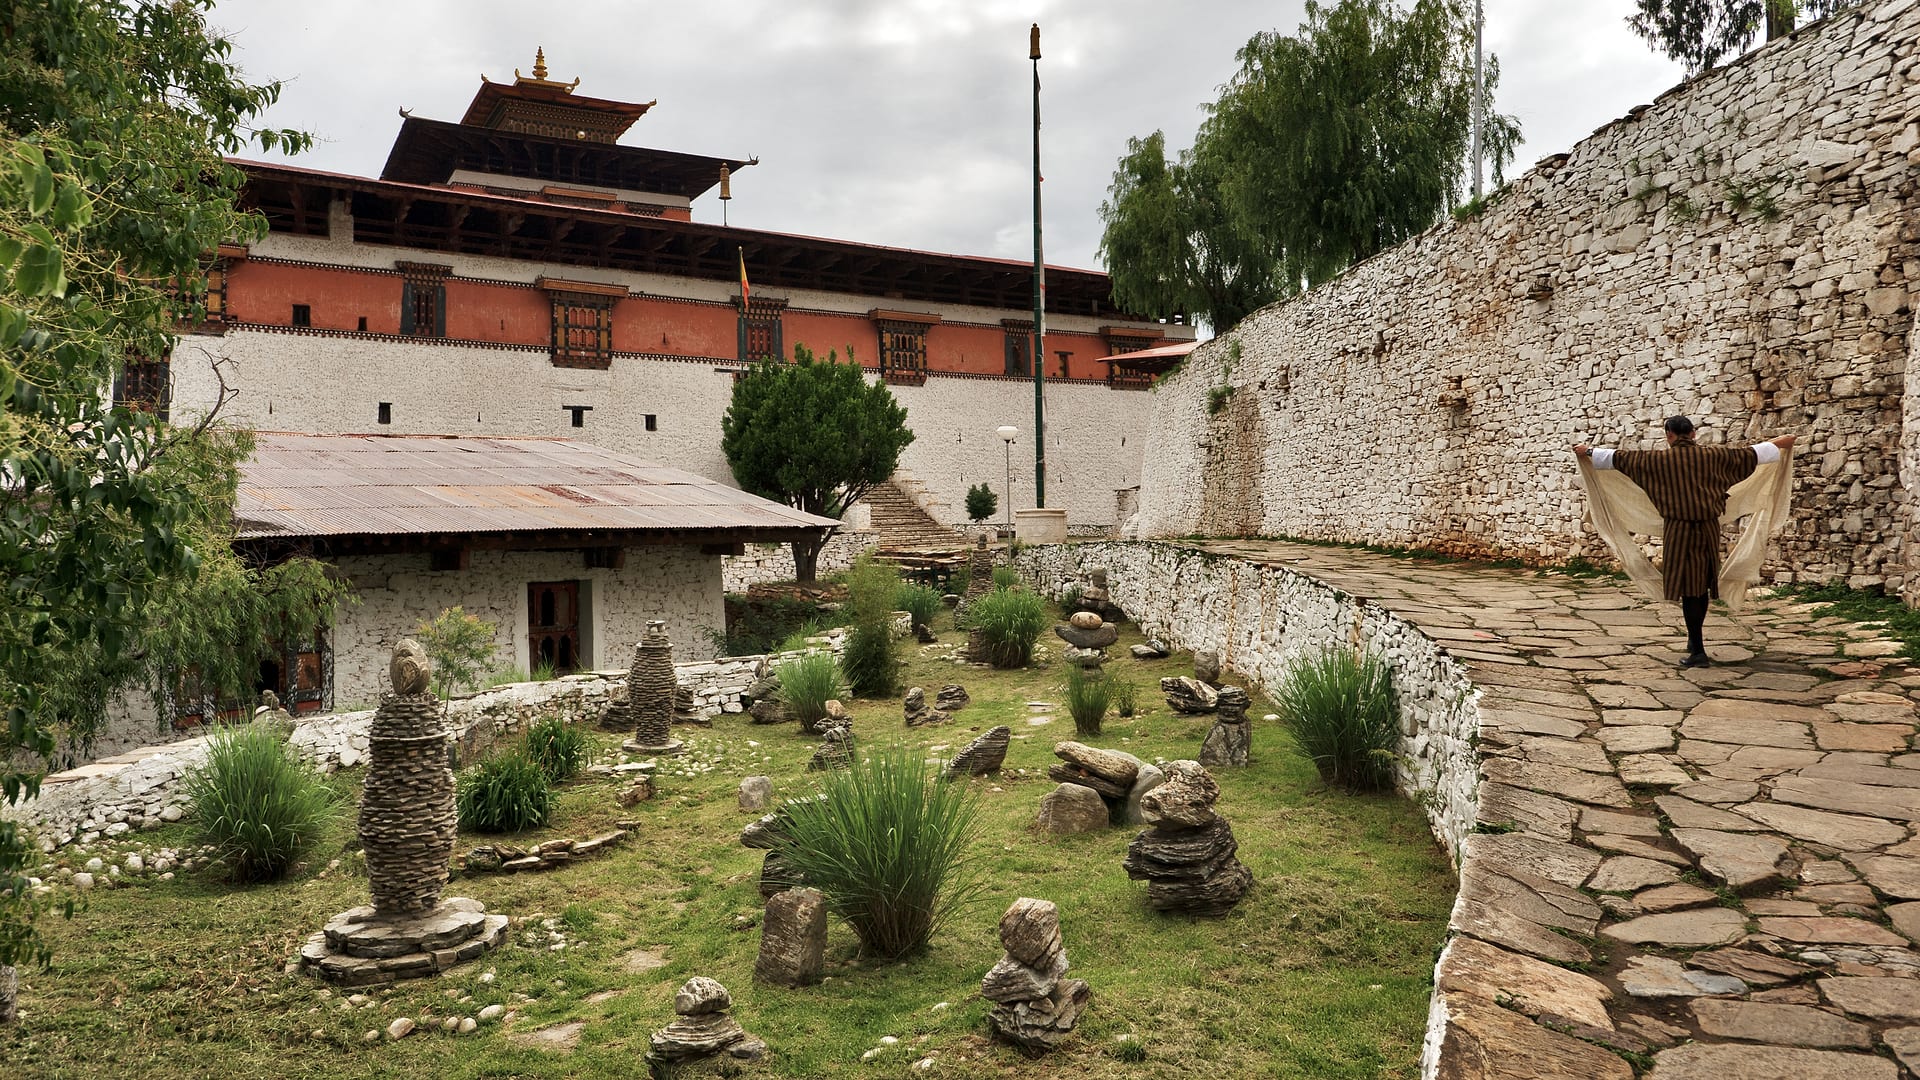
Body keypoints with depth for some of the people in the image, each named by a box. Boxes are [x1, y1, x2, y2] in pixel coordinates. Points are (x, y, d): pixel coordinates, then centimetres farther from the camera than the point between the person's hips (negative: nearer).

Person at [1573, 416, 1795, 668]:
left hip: (1679, 530, -4)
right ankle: (1694, 639, 32)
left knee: (1688, 589, -2)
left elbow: (1620, 457, 4)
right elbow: (1751, 453, 17)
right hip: (1709, 528, 4)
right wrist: (1781, 442, 33)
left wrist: (1589, 451, 18)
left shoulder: (1659, 459, -4)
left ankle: (1698, 651, -4)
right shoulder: (1711, 456, 4)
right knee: (1702, 584, 17)